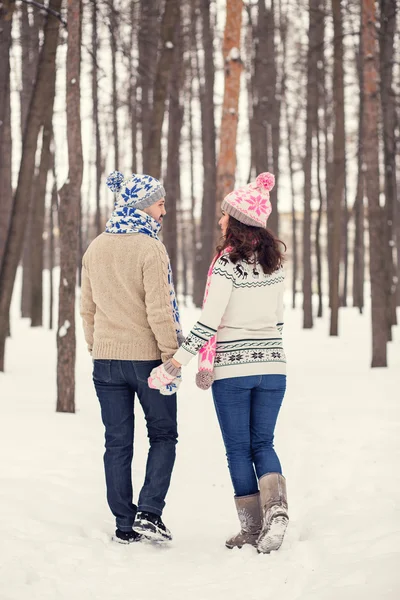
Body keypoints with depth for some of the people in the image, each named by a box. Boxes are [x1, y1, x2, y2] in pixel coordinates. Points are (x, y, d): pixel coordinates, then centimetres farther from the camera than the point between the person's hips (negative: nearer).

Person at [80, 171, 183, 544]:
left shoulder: (95, 250, 6)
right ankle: (149, 512, -3)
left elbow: (87, 308, 12)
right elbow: (159, 310, -18)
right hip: (147, 357, -5)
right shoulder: (150, 250, -14)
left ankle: (125, 525, 11)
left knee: (117, 443, 9)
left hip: (106, 359, 5)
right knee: (163, 436, 11)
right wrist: (172, 356, -12)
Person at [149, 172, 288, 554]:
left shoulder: (228, 263, -14)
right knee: (263, 444, 14)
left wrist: (171, 367, -15)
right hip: (272, 366, 5)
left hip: (232, 370, -5)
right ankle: (276, 505, -10)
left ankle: (252, 528, 7)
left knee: (238, 449, 6)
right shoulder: (274, 261, 5)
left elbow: (208, 324, -19)